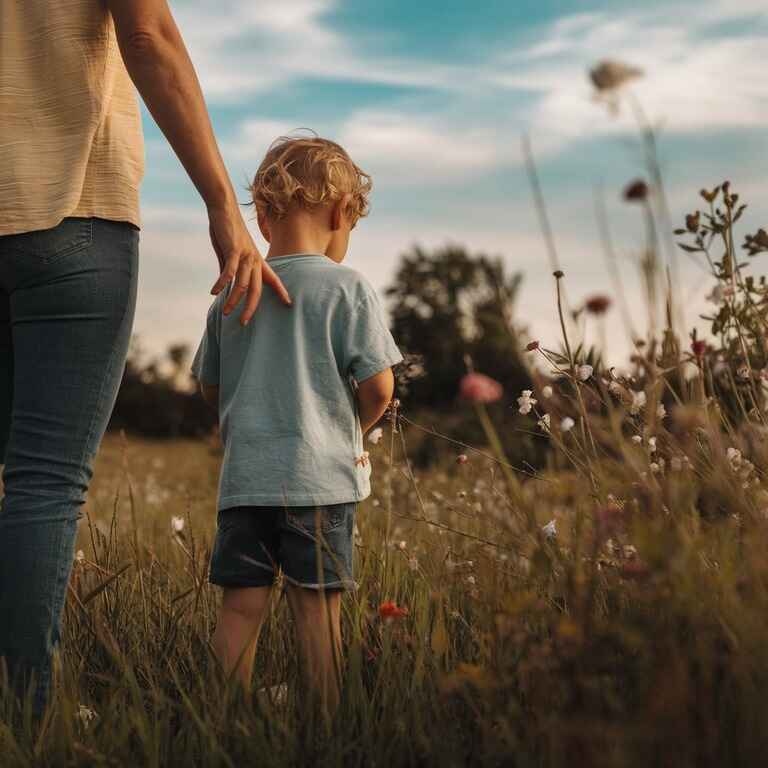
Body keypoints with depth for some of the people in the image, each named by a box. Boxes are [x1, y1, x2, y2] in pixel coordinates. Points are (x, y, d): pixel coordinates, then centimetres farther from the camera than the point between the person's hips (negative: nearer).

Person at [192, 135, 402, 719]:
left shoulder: (233, 294, 7)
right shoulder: (347, 288, -6)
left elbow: (210, 387, 16)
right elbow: (379, 386, -8)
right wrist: (353, 429, 11)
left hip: (244, 477, 4)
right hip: (319, 476, -3)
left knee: (241, 607, 6)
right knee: (318, 606, 2)